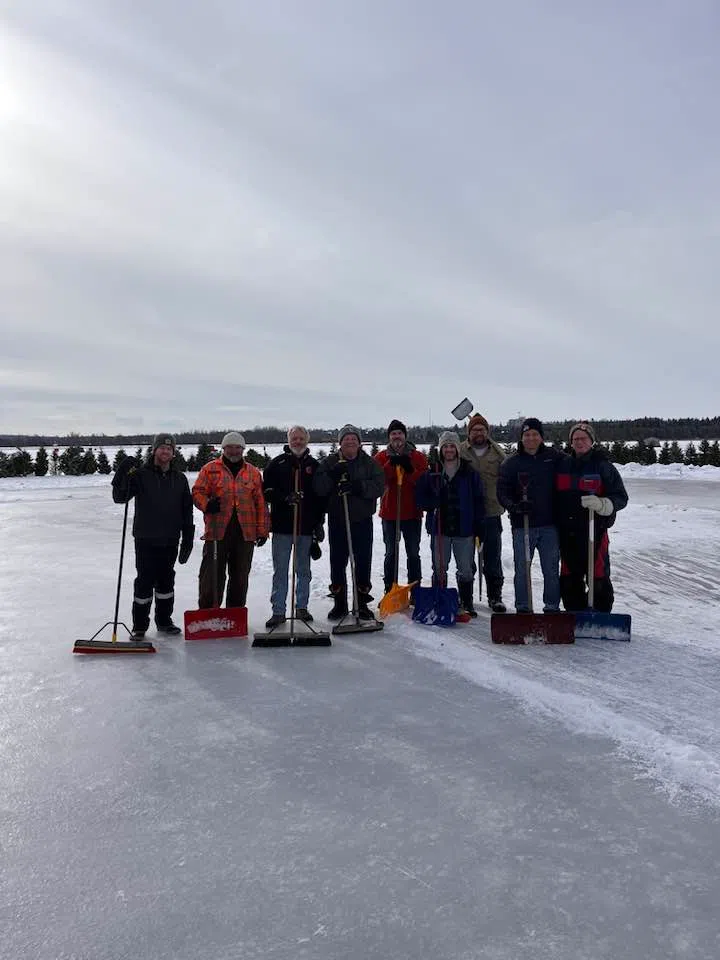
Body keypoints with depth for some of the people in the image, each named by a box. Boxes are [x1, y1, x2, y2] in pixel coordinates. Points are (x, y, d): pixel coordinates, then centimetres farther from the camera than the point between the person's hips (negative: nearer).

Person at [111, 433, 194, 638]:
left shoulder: (180, 479, 8)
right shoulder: (140, 474, -3)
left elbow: (187, 511, 10)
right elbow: (120, 497, -12)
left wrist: (187, 539, 6)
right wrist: (123, 475, -27)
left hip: (170, 541, 4)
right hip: (146, 540, -4)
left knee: (166, 581, 14)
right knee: (144, 582, 0)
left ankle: (164, 621, 28)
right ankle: (139, 625, 12)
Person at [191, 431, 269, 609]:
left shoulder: (253, 472, 11)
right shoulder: (210, 469, 6)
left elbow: (261, 503, 9)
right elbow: (197, 491, 3)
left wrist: (263, 530, 3)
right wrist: (206, 504, -19)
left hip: (245, 533, 2)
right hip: (217, 532, -2)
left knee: (240, 577, 10)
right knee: (212, 576, 0)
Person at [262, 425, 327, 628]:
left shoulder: (314, 465, 9)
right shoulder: (277, 464, 3)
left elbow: (321, 496, 10)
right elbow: (267, 491, -3)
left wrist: (319, 523, 6)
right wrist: (285, 498, -19)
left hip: (306, 527, 2)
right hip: (282, 525, -2)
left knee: (304, 570, 12)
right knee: (280, 571, 2)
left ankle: (302, 607, 23)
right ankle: (278, 611, 7)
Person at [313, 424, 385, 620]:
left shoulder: (370, 463, 4)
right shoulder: (330, 462, 4)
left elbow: (379, 486, -9)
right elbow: (319, 488, -6)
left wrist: (358, 486, -24)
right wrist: (333, 475, -22)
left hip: (363, 520, 0)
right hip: (337, 520, 0)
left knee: (363, 562, 5)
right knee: (337, 562, 6)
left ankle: (362, 603, 17)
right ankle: (339, 603, 18)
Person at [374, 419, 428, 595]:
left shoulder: (419, 457, 2)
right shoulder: (381, 457, 3)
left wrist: (410, 470, -22)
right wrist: (391, 464, -23)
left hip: (412, 513, 0)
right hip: (389, 513, 0)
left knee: (413, 554, 7)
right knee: (390, 554, 9)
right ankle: (389, 591, 16)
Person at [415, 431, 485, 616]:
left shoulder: (470, 473, 2)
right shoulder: (431, 473, 3)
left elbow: (479, 502, 3)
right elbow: (420, 497, 5)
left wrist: (480, 528, -2)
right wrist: (434, 504, -16)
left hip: (464, 529, 0)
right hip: (439, 528, 0)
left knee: (466, 570, 7)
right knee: (439, 568, 7)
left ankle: (467, 603, 22)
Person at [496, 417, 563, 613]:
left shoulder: (554, 457, 4)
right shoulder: (511, 463, 1)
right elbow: (502, 491, -2)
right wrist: (514, 506, -21)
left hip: (550, 525, 1)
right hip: (522, 525, -1)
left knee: (551, 570, 8)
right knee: (522, 569, 6)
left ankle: (552, 607, 20)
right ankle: (522, 608, 17)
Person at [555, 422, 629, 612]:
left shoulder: (603, 466, -2)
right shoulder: (563, 465, 11)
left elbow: (621, 497, -5)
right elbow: (555, 497, 18)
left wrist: (601, 504, -23)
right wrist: (556, 523, 9)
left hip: (594, 531, -4)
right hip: (567, 532, 5)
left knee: (598, 579, -3)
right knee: (569, 580, 11)